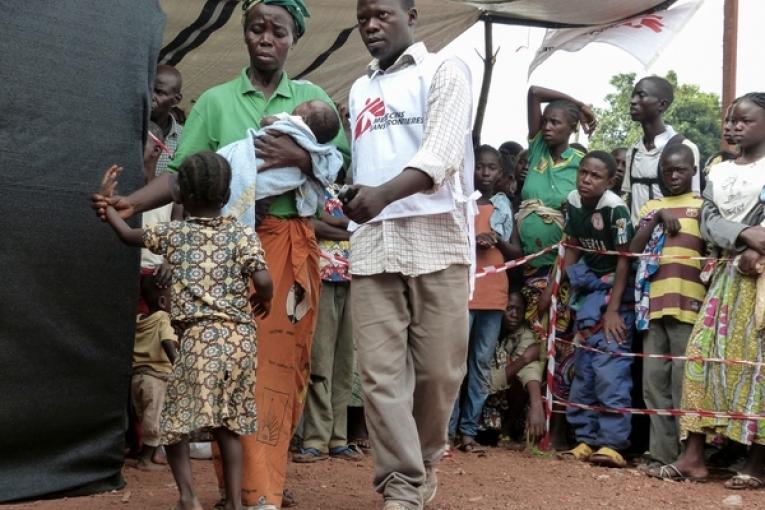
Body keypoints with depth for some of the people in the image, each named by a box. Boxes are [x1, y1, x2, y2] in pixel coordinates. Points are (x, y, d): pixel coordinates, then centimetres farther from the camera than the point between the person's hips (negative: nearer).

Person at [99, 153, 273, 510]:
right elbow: (263, 281, -9)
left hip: (200, 337, -2)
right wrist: (263, 300, 14)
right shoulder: (243, 234, 5)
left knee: (175, 421, 8)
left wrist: (105, 200, 36)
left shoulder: (172, 234, 7)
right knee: (228, 424, 12)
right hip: (241, 338, 2)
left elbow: (128, 235, 23)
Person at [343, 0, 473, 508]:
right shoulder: (360, 91, 21)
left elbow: (442, 151, -13)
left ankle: (425, 458, 25)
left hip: (436, 235, -4)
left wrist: (385, 194, -28)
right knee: (381, 371, -4)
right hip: (372, 241, 4)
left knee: (439, 368, 1)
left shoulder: (444, 72, 3)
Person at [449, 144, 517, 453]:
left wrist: (499, 241, -7)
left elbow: (516, 253, 13)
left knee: (482, 364, 4)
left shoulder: (505, 206, 13)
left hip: (494, 294, 3)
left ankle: (468, 431, 9)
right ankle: (446, 430, -4)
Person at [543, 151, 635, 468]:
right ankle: (587, 439, 14)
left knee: (609, 366, -15)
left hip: (614, 290, -8)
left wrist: (613, 310, -18)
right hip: (587, 288, 8)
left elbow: (624, 260, -16)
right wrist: (553, 287, 9)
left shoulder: (615, 208, -19)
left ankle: (612, 443, -14)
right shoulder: (574, 201, 1)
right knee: (584, 367, 8)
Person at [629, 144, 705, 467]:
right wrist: (657, 218, -2)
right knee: (654, 380, 3)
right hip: (653, 303, 4)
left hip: (688, 304, -4)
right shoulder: (651, 207, 19)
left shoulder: (703, 206, 9)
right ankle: (661, 453, 7)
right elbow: (633, 249, 9)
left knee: (684, 381, -8)